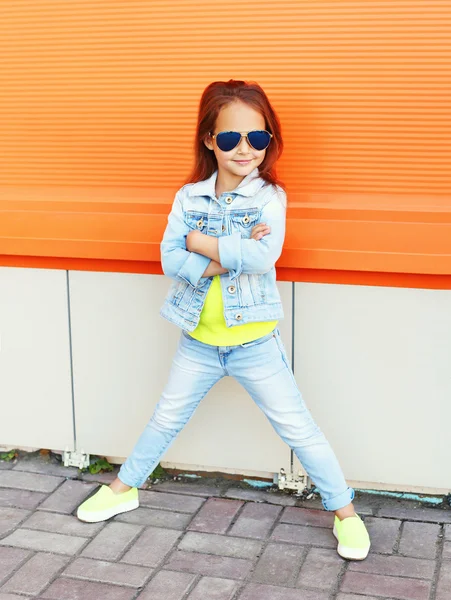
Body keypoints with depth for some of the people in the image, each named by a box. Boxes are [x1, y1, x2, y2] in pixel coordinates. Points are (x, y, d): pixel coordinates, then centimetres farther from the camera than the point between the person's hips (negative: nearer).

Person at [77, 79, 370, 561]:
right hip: (198, 342, 3)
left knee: (298, 428, 4)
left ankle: (345, 512, 20)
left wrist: (202, 242, -18)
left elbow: (263, 255, -27)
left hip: (254, 343, -3)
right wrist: (227, 257, -24)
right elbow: (170, 259, -12)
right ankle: (123, 488, 41)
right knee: (166, 420, 20)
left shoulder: (270, 196, -10)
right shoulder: (189, 197, -2)